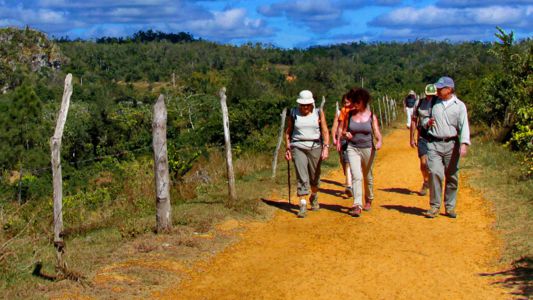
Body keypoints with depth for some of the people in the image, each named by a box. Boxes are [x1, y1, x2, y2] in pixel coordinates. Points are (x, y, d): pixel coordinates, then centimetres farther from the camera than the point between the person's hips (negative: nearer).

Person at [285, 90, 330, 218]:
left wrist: (326, 147, -10)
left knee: (314, 177, 10)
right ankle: (303, 205, -9)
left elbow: (325, 132, 0)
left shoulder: (318, 113, 1)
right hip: (298, 148, 0)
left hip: (315, 147, 1)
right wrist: (288, 148, 7)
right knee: (302, 178, -9)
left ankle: (314, 197, 38)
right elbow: (288, 132, 12)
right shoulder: (294, 113, 4)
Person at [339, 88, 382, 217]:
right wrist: (346, 134, -15)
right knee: (356, 176, -14)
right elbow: (343, 131, 8)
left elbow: (377, 132, -5)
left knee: (368, 177, 16)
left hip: (368, 149, 1)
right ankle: (357, 206, -17)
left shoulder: (371, 116, -2)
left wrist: (379, 142, -25)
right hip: (353, 148, 0)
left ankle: (369, 200, 39)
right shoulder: (349, 115, 0)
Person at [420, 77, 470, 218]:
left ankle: (450, 207, 16)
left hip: (451, 144, -1)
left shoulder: (459, 105, 3)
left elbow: (464, 126, -6)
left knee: (452, 177, 5)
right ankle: (434, 206, -4)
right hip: (434, 144, 1)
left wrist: (464, 143, -20)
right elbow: (424, 118, 23)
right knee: (434, 173, -11)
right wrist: (427, 122, -2)